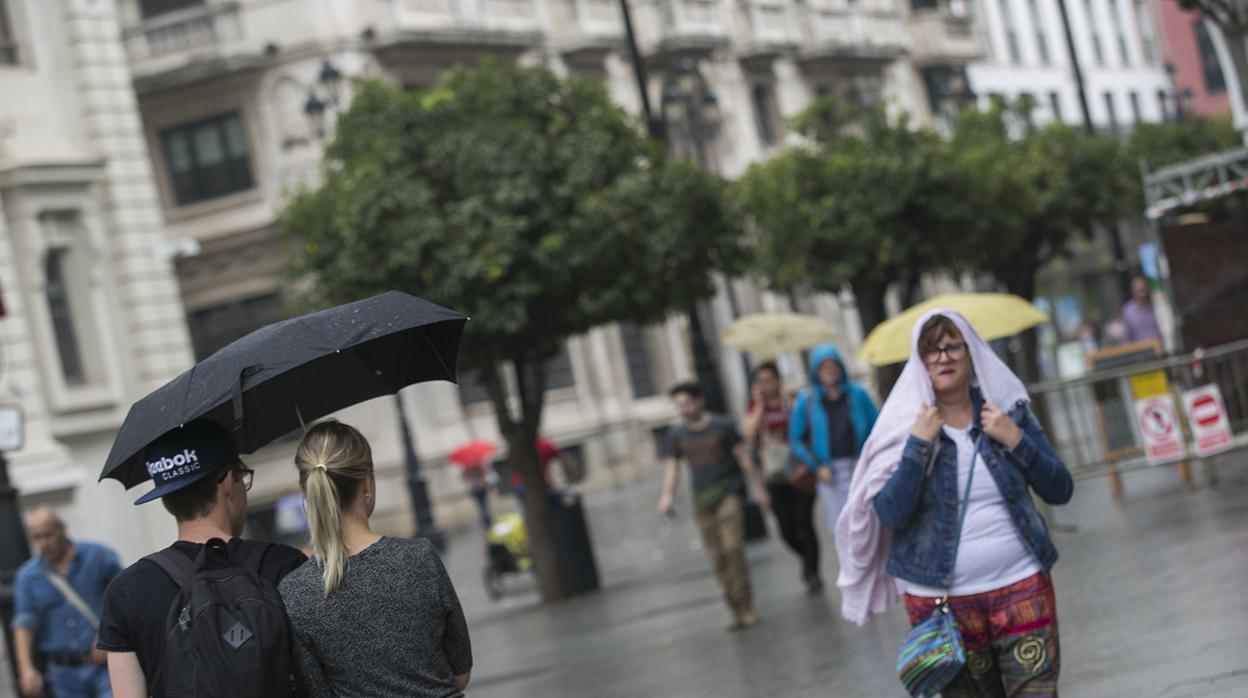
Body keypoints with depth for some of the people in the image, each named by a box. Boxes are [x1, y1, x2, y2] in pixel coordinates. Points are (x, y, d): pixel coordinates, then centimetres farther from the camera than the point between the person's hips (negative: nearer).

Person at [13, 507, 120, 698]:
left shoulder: (98, 556, 0)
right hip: (65, 674, 3)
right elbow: (23, 625, -4)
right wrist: (26, 668, -17)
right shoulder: (27, 576, 4)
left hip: (104, 664, -2)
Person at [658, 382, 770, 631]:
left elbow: (743, 458, 4)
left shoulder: (722, 426, 1)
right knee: (717, 557, 0)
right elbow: (671, 468, 3)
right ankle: (737, 610, 6)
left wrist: (758, 488, 2)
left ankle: (746, 608, -12)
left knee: (733, 548, -16)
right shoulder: (677, 435, 8)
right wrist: (667, 495, -14)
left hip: (728, 494, -3)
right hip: (702, 499, 3)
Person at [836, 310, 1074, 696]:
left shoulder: (1009, 411, 4)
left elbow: (1059, 491, 2)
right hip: (943, 600, -1)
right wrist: (919, 444, -18)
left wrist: (1016, 441, -11)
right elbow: (890, 515, -12)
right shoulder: (905, 425, -2)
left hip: (1021, 588, 1)